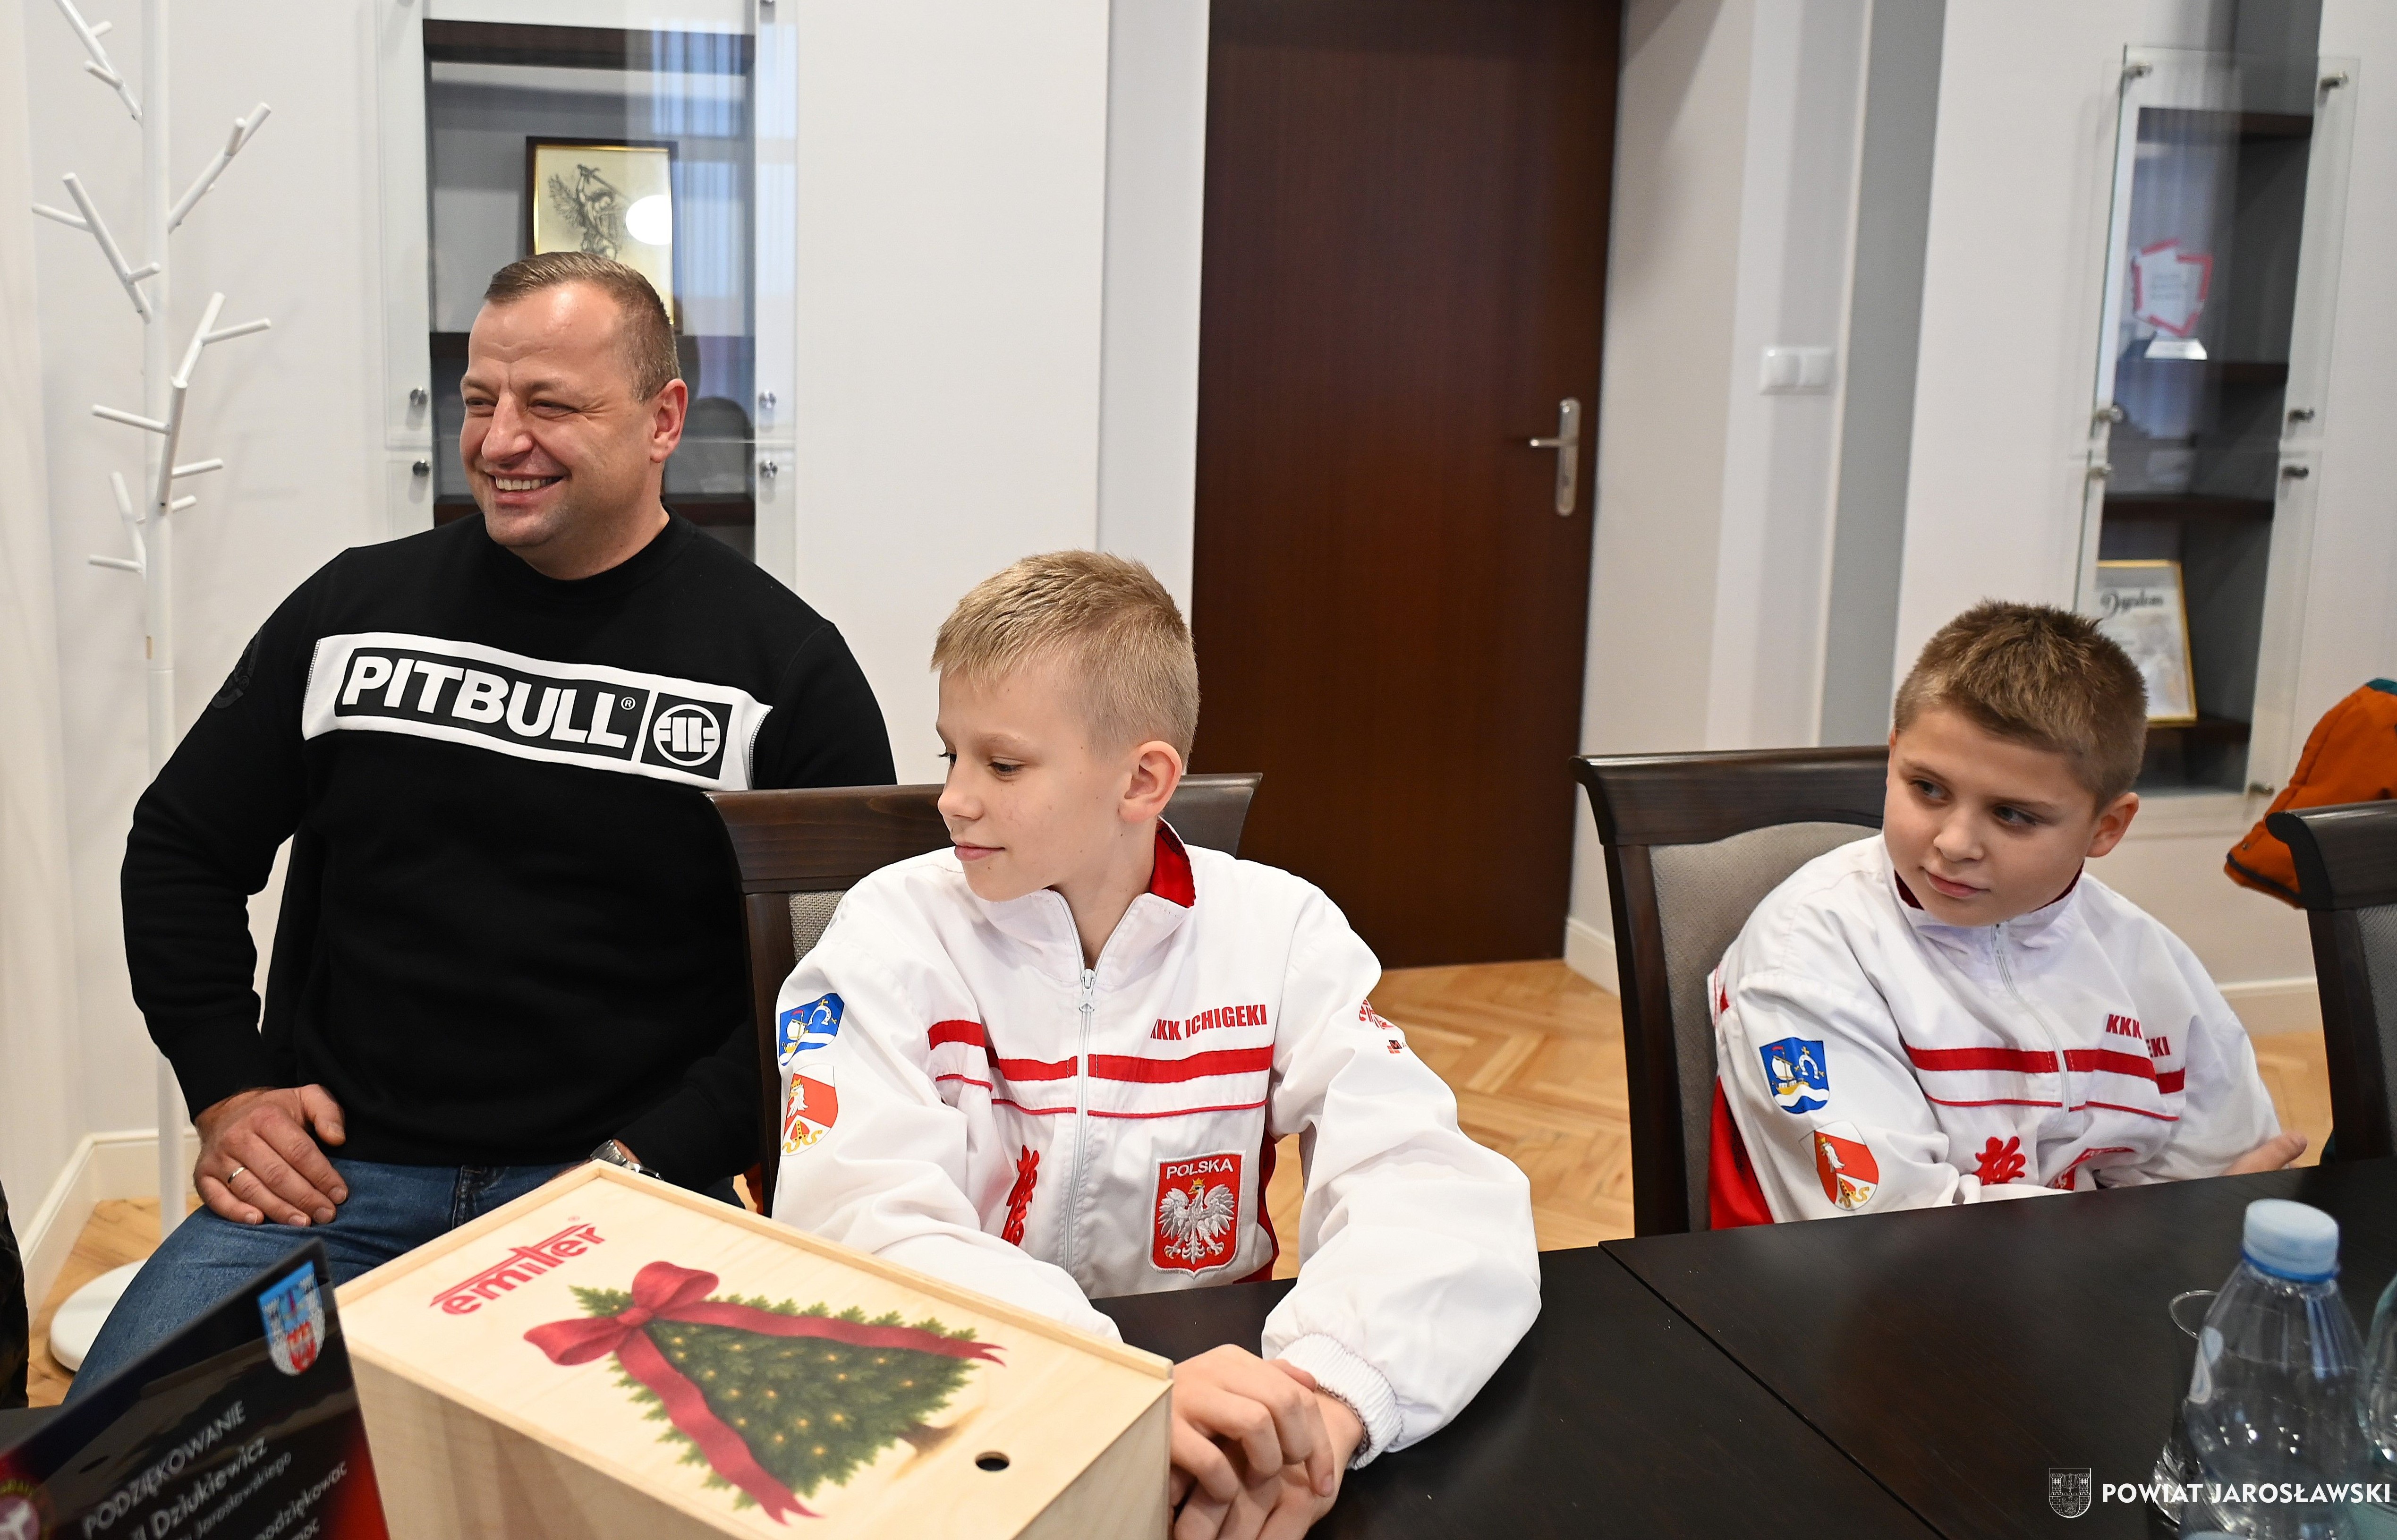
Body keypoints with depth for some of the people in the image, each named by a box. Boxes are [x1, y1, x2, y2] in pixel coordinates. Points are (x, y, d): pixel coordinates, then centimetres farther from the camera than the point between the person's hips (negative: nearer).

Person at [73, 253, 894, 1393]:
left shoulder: (785, 666, -2)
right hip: (328, 1171, 3)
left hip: (628, 1181, -2)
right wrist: (228, 1092, 6)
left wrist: (650, 1160, -12)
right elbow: (181, 850, 19)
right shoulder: (358, 605, 9)